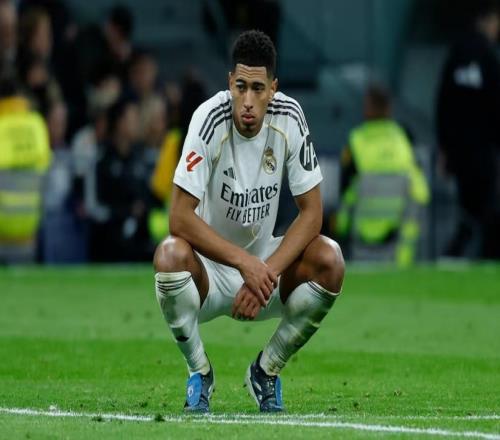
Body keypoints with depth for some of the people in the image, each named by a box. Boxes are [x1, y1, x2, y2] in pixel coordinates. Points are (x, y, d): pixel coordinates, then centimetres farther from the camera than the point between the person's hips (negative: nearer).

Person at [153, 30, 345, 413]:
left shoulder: (289, 118, -12)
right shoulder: (210, 119, -21)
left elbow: (311, 212, -10)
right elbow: (180, 219, -25)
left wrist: (265, 272, -22)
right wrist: (245, 263, -31)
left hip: (263, 262, 3)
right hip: (209, 268, -3)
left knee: (329, 258, -23)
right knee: (170, 254, -35)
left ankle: (267, 369, 0)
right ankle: (200, 372, -9)